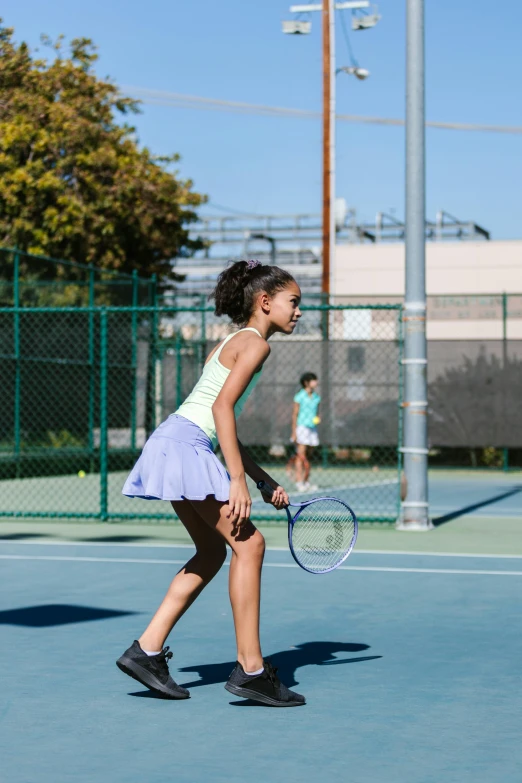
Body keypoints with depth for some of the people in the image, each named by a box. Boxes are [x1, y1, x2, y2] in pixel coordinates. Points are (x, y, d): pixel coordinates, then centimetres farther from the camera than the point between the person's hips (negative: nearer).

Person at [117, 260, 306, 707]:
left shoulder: (236, 343, 23)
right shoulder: (255, 343, -6)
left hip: (176, 444, 10)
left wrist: (266, 482, 21)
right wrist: (238, 481, -21)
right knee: (248, 543, -9)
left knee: (213, 551, 15)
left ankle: (147, 651, 15)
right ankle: (250, 670, -7)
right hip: (186, 445, -10)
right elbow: (222, 408, -18)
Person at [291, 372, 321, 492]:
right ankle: (299, 481, -12)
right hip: (302, 427, -6)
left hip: (313, 428, 6)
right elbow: (295, 415, -6)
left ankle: (306, 482, 11)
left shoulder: (316, 397, 11)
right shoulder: (299, 397, -6)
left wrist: (317, 418, -3)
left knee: (308, 456, 8)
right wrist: (294, 432, -9)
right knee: (301, 455, -10)